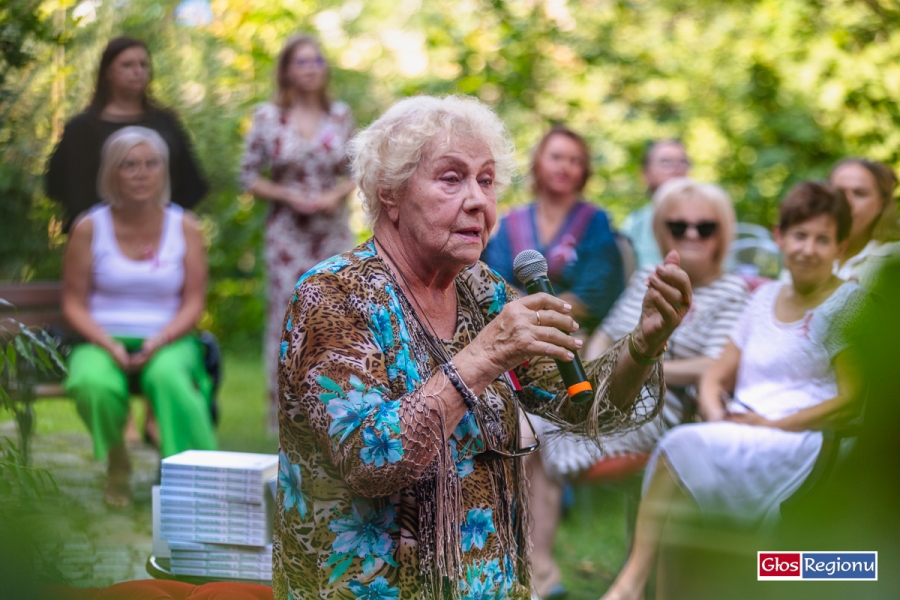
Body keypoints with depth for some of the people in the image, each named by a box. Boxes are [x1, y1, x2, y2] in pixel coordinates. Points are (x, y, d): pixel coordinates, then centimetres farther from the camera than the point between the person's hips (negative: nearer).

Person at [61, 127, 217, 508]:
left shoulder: (184, 228, 4)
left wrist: (157, 342, -17)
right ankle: (117, 463, -5)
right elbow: (73, 304, 1)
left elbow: (194, 302, 1)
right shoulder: (89, 228, 1)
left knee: (168, 376, -37)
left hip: (167, 340, 0)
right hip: (103, 339, 0)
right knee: (95, 383, -35)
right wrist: (110, 346, -16)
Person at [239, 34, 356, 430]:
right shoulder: (267, 118, 0)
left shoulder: (341, 116, 6)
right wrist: (288, 195, -12)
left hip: (333, 231, 2)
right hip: (287, 234, -2)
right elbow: (249, 175, 2)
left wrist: (337, 194, -8)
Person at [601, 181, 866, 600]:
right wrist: (719, 416, -4)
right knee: (679, 448, -25)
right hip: (737, 437, 6)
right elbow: (714, 379, 18)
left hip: (804, 446, -6)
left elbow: (853, 400, -8)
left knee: (682, 449, -27)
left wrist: (774, 425, -12)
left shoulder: (848, 303, 0)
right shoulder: (766, 298, 20)